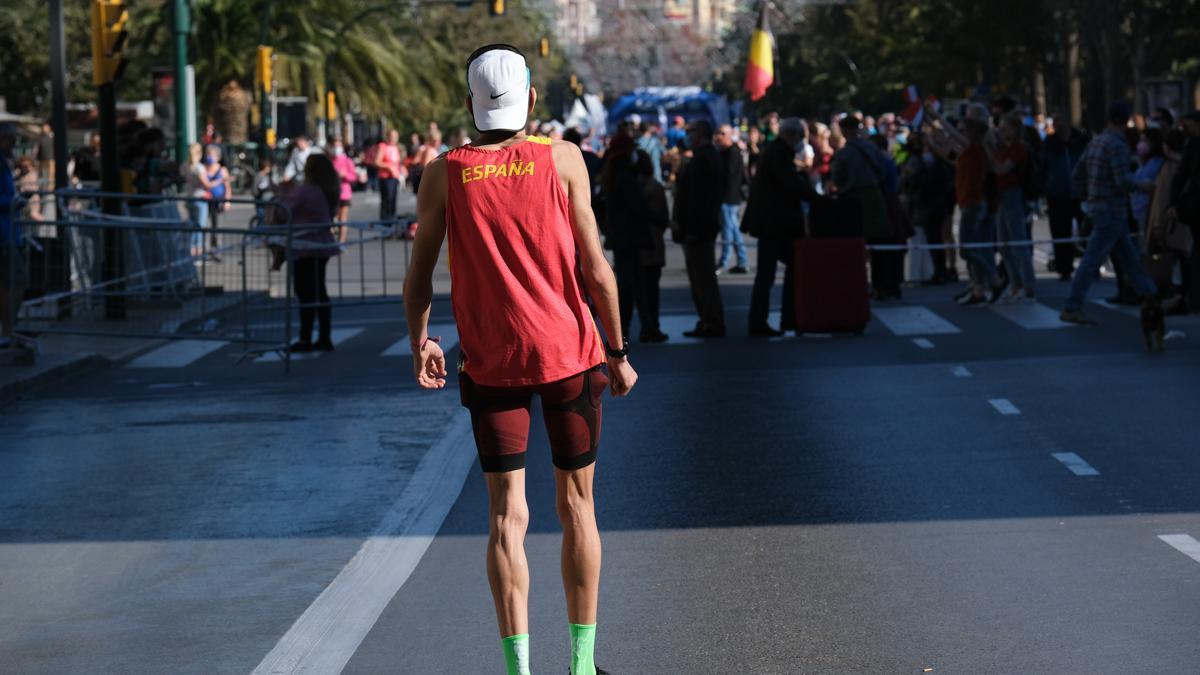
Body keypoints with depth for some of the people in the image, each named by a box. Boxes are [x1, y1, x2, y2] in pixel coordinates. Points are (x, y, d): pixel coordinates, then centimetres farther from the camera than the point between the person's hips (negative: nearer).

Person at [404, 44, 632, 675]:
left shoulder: (443, 173, -1)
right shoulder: (561, 159, -4)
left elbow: (419, 276, 3)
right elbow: (595, 268, -5)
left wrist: (419, 341, 20)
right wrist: (617, 351, 4)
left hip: (489, 363, 0)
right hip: (568, 354, 0)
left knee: (507, 514, 2)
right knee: (576, 506, 11)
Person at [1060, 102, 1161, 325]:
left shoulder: (1095, 143, 10)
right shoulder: (1116, 145, -16)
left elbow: (1077, 178, 15)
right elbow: (1123, 181, -23)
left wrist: (1088, 200, 24)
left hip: (1098, 208, 9)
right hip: (1112, 212, -9)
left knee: (1129, 257, 16)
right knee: (1091, 261, -9)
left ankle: (1150, 296, 25)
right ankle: (1071, 309, -10)